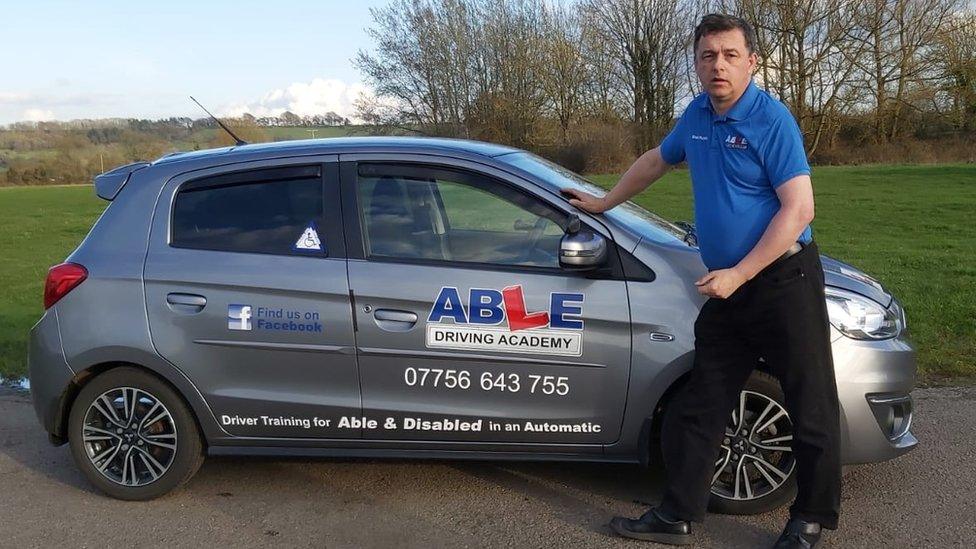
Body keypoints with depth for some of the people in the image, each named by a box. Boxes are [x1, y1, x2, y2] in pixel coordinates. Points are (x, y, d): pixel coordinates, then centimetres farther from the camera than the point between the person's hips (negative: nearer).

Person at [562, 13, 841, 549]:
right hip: (728, 288, 7)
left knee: (811, 409, 4)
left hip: (784, 282, -7)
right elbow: (655, 161, 27)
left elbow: (798, 209, -18)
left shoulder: (772, 120, -12)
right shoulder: (697, 114, 9)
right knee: (700, 408, 9)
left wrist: (739, 274, -20)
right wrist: (604, 204, 30)